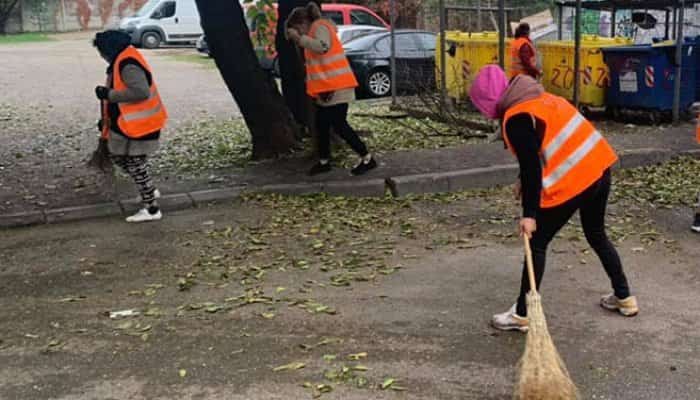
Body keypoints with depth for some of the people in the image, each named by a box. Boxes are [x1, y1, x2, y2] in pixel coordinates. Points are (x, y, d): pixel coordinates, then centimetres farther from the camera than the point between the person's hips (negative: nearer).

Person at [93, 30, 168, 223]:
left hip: (139, 125, -11)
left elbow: (141, 92, -34)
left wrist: (109, 94, -26)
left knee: (136, 164, -1)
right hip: (127, 124, 11)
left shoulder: (128, 65, -23)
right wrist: (107, 118, 17)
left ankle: (151, 209, 10)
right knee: (118, 156, 21)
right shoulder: (121, 62, 11)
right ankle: (149, 190, 31)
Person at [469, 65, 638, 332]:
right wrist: (526, 183, 20)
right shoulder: (538, 98, 14)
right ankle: (624, 298, 38)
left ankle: (522, 314, 12)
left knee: (537, 244, 5)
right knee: (596, 235, 26)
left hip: (573, 182, -9)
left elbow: (531, 167, -19)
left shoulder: (516, 120, -14)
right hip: (600, 167, 9)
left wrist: (529, 214, -17)